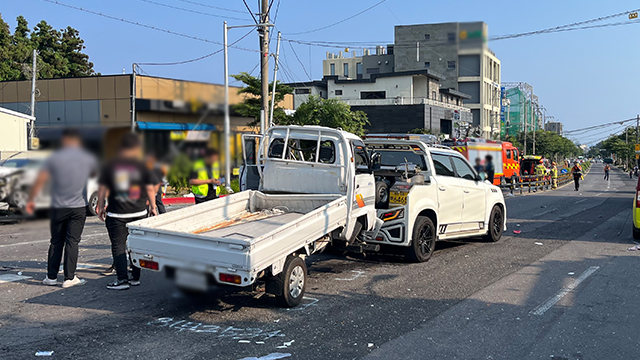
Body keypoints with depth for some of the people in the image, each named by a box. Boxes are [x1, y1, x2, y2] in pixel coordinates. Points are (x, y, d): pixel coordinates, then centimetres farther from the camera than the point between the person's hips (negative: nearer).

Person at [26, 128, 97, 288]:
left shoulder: (55, 158, -3)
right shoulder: (88, 158, 0)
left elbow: (40, 180, -4)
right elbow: (96, 173, 20)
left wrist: (30, 200, 5)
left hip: (58, 207, 1)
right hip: (78, 207, -1)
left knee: (56, 242, 11)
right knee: (72, 242, 1)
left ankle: (51, 277, 15)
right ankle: (69, 278, -1)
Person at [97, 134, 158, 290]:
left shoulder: (110, 166, 0)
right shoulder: (142, 167, 0)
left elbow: (102, 189, 3)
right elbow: (150, 189, 1)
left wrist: (101, 207, 13)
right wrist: (153, 206, 13)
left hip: (116, 214, -1)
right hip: (139, 213, 1)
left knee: (118, 246, 4)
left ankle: (122, 279, -1)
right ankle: (135, 277, 16)